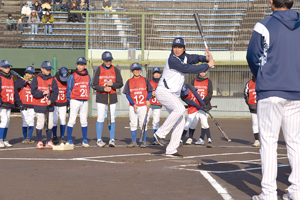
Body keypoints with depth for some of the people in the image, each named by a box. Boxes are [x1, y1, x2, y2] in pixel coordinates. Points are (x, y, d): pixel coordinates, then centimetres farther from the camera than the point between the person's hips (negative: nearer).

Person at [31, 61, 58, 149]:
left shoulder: (52, 79, 6)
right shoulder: (36, 78, -1)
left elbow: (55, 92, -1)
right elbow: (33, 92, -6)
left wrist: (51, 100, -16)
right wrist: (43, 93, -20)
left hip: (49, 105, 3)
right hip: (39, 106, -3)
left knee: (50, 124, 4)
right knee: (40, 124, -2)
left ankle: (49, 142, 14)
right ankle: (39, 142, 9)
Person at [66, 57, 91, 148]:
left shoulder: (88, 76, 9)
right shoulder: (73, 76, -3)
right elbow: (69, 89, -1)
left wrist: (87, 98, 6)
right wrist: (70, 100, -5)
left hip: (85, 101, 4)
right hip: (75, 100, -4)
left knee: (84, 120, 7)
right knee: (72, 120, -3)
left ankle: (85, 140, 13)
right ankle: (69, 141, 0)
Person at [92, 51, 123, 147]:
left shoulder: (115, 70, 3)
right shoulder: (98, 70, -3)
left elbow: (120, 84, 2)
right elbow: (94, 85, -5)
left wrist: (112, 84, -17)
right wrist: (104, 89, -20)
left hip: (112, 96, 2)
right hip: (101, 96, -2)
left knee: (112, 118, 4)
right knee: (100, 118, -3)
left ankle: (112, 139, 9)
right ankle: (99, 140, 2)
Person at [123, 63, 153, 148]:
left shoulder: (145, 80, 4)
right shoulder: (129, 81, 6)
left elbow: (150, 91, 8)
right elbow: (127, 94, 2)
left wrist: (147, 100, -9)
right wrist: (133, 104, -9)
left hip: (143, 105, -1)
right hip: (132, 106, 2)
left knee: (143, 123, -1)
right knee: (133, 124, 4)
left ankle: (144, 141, 5)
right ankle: (133, 142, 11)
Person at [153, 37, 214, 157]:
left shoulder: (184, 57, 9)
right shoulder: (172, 60, -19)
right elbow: (189, 69, -22)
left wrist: (205, 58, -11)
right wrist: (208, 66, -16)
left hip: (173, 95, 9)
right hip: (163, 92, -9)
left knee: (180, 122, 2)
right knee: (180, 108, -32)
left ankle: (171, 151, 4)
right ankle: (160, 133, -22)